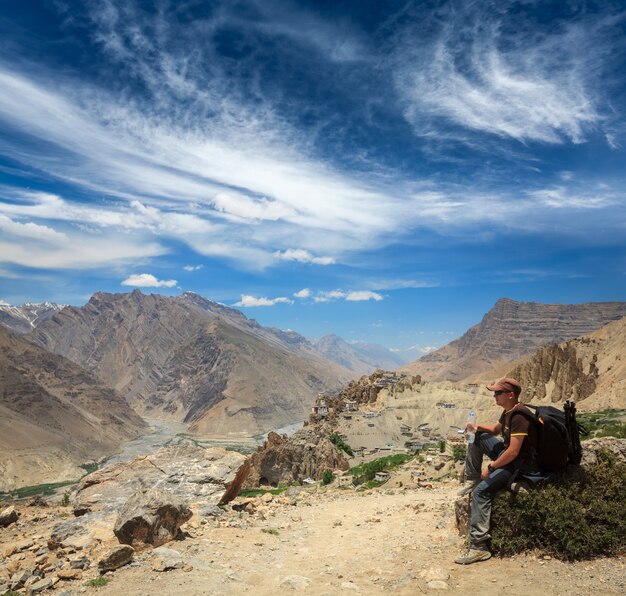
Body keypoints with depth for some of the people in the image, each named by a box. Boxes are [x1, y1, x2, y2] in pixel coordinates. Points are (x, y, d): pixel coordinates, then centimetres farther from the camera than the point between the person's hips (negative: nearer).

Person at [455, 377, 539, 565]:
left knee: (481, 491, -22)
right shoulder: (508, 412, 6)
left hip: (522, 464, -10)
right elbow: (495, 430, 24)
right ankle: (472, 480, 18)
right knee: (477, 438, 12)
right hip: (508, 454, 10)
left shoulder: (519, 416, -25)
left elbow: (513, 452, -29)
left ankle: (479, 547, -22)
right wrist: (478, 427, 3)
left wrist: (490, 468, -18)